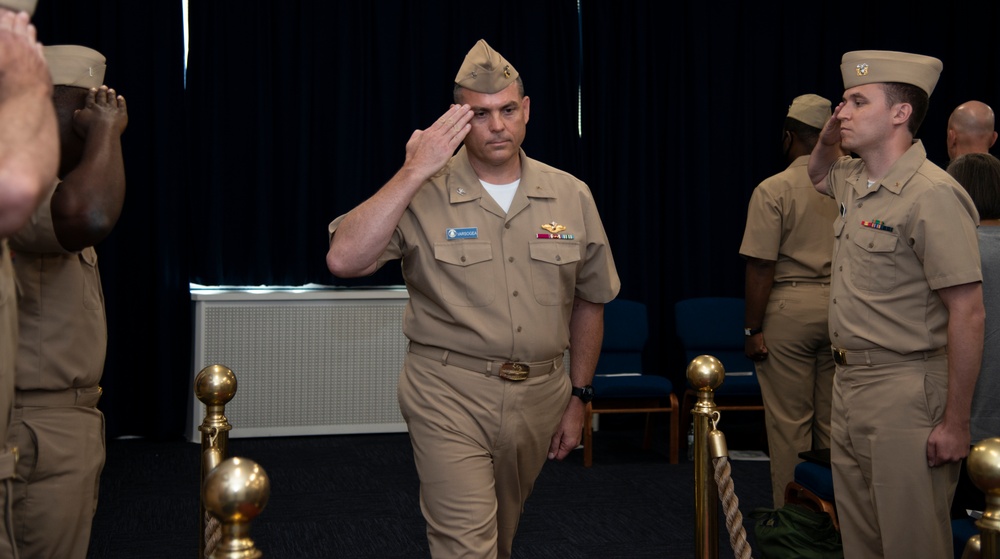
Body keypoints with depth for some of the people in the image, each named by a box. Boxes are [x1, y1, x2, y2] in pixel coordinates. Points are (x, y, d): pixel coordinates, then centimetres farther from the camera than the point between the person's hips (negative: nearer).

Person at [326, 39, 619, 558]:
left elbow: (588, 300, 12)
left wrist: (578, 396, 12)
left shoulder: (571, 196, 2)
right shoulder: (423, 195, -9)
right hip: (450, 396, -4)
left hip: (539, 397, 4)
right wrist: (414, 171, -25)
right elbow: (343, 259, -24)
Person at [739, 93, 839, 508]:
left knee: (789, 421, 2)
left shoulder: (773, 190, -9)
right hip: (841, 309, 5)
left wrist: (752, 329, -8)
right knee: (833, 420, 12)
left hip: (789, 307, -4)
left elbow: (761, 267, -13)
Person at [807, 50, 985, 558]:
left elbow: (966, 313, -20)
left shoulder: (932, 194, -18)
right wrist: (828, 139, 12)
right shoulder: (854, 181, 9)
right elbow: (819, 175, 36)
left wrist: (954, 424, -19)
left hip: (904, 391, -9)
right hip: (848, 383, 9)